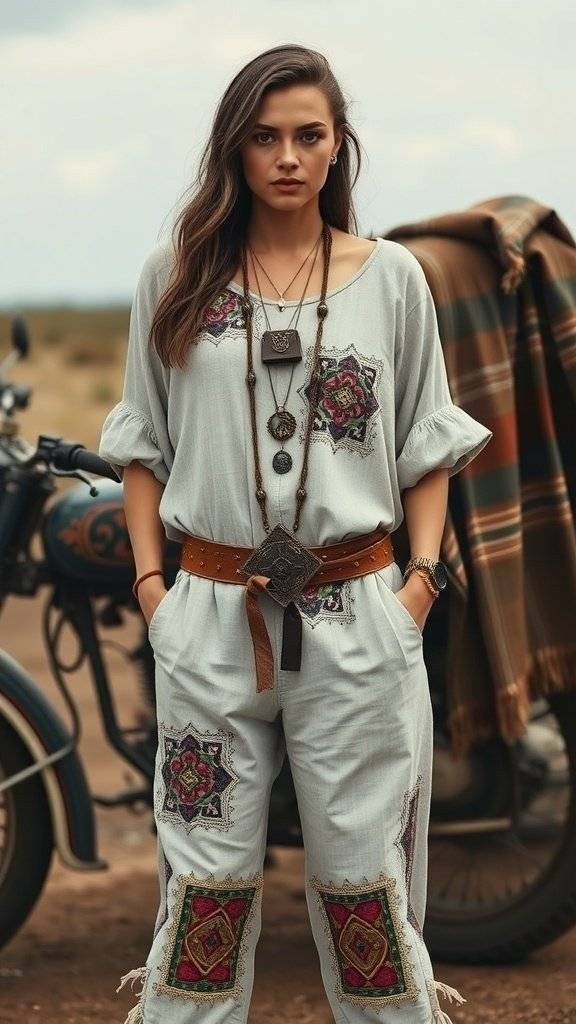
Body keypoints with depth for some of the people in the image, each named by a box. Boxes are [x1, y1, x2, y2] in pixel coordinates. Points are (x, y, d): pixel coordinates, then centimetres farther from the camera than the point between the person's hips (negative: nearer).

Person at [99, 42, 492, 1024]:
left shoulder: (391, 276, 5)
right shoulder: (175, 276, 5)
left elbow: (428, 443, 9)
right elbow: (144, 443, 10)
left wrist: (423, 578, -1)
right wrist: (150, 582, 1)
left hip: (356, 611, 0)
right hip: (211, 609, 0)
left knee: (364, 876, 5)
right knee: (205, 877, 5)